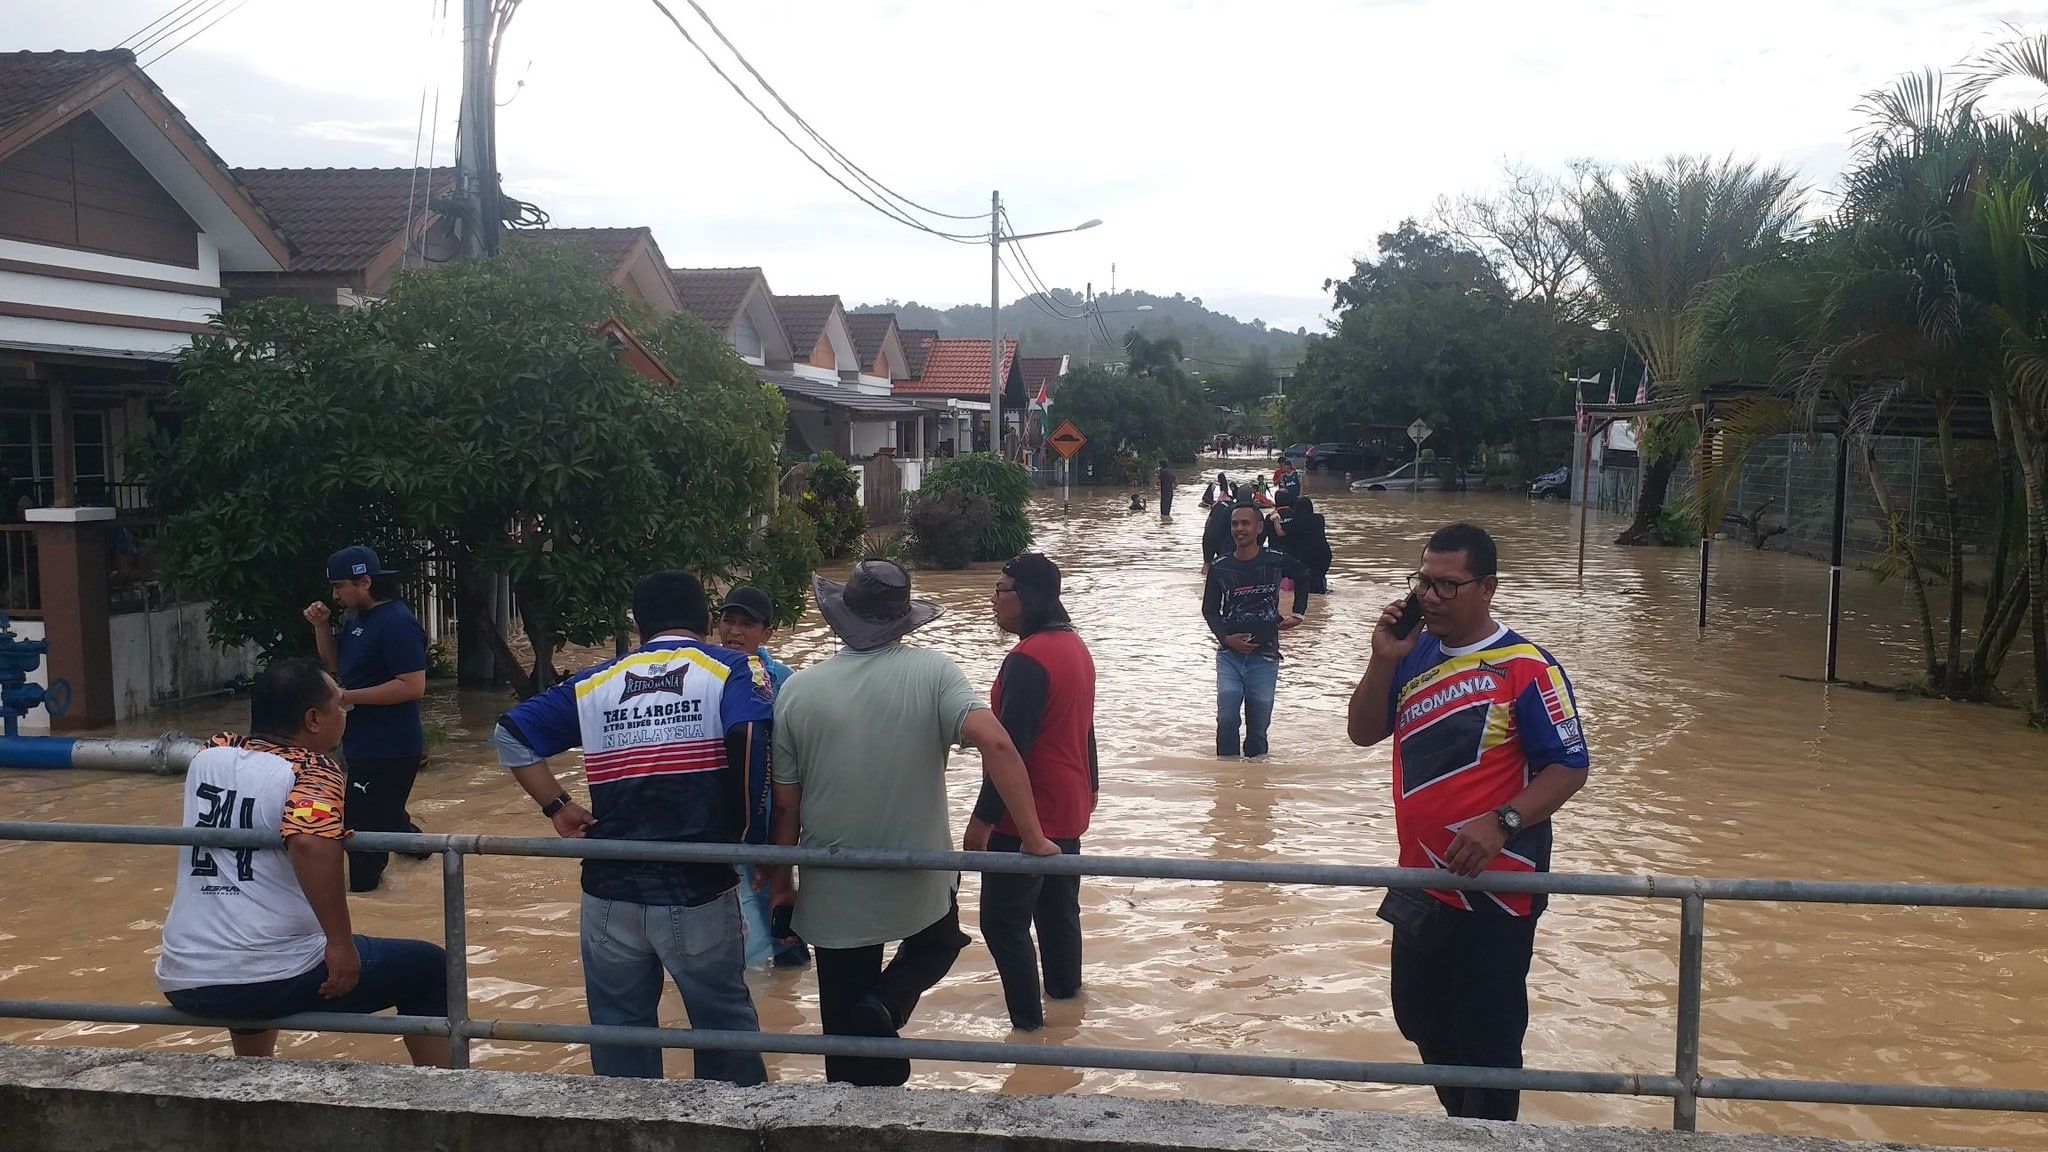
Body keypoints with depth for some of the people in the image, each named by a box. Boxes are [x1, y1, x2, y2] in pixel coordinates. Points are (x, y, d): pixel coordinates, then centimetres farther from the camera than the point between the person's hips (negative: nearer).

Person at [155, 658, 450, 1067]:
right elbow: (311, 845, -31)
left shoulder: (209, 755, 7)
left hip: (182, 982, 7)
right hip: (276, 979, -7)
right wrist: (341, 942, -25)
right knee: (428, 967, 11)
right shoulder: (311, 771, -11)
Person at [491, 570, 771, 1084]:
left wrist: (557, 806, 9)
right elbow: (752, 734, -22)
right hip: (700, 892, -3)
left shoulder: (594, 683, 9)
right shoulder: (732, 670, -3)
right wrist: (749, 836, -13)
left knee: (621, 1027, 17)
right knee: (724, 1022, 13)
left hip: (611, 891, 3)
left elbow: (511, 734, 9)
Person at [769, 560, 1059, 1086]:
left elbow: (785, 804, -2)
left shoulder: (797, 690, -8)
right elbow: (996, 744, -25)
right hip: (920, 883, -1)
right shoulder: (933, 672, -12)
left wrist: (781, 882, 12)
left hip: (833, 895, 1)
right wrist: (1034, 838, -18)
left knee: (845, 1030, 19)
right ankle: (887, 1002, 3)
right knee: (937, 944, 30)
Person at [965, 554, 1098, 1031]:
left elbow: (1010, 747, -25)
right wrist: (1089, 786, 29)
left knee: (1002, 920, -2)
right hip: (1069, 810, 10)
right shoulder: (1075, 647, 6)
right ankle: (1065, 986, 37)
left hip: (1026, 817, -9)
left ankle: (1028, 1021, 1)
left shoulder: (1028, 660, -24)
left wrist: (983, 818, -20)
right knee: (1059, 906, 22)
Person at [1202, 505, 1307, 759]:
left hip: (1265, 654, 0)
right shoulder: (1219, 567, 0)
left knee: (1258, 724, 6)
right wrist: (1225, 638, -8)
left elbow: (1302, 577, 20)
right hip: (1230, 653, 0)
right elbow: (1209, 609, 8)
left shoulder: (1277, 561, -2)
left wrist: (1298, 613, 15)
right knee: (1227, 718, -11)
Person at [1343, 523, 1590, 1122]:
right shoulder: (1413, 652, 3)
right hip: (1421, 882, 7)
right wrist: (1383, 660, -10)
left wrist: (1501, 823, -27)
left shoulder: (1526, 668, -15)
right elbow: (1364, 733, 5)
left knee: (1486, 1039, 4)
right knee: (1421, 1020, 22)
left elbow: (1569, 767, -14)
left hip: (1494, 887, -7)